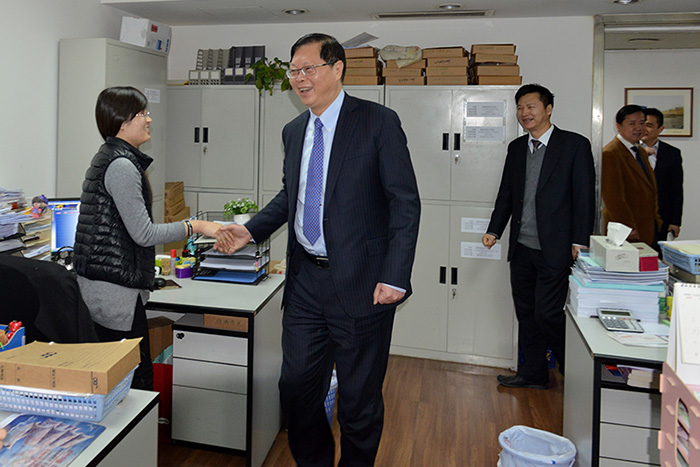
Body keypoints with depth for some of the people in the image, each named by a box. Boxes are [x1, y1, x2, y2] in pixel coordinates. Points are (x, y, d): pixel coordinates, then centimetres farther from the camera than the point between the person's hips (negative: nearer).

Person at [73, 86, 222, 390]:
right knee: (137, 379, -6)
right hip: (115, 287, -10)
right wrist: (195, 226, -12)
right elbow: (143, 233, -18)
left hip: (97, 284, 10)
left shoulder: (109, 158, 16)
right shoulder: (121, 165, -15)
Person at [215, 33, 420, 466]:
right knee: (296, 387, 14)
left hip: (360, 283, -5)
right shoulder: (294, 131, 12)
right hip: (305, 280, 6)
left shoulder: (378, 122, -8)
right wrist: (251, 230, 11)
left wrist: (394, 277, -19)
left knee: (360, 400, 9)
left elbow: (406, 203, -11)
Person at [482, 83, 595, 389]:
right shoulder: (516, 147, 12)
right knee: (526, 314, 12)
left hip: (554, 249, -6)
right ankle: (533, 374, 27)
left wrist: (580, 242, -12)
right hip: (521, 248, 6)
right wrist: (494, 230, 7)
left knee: (547, 314, -6)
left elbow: (585, 196, -7)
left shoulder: (575, 145, -4)